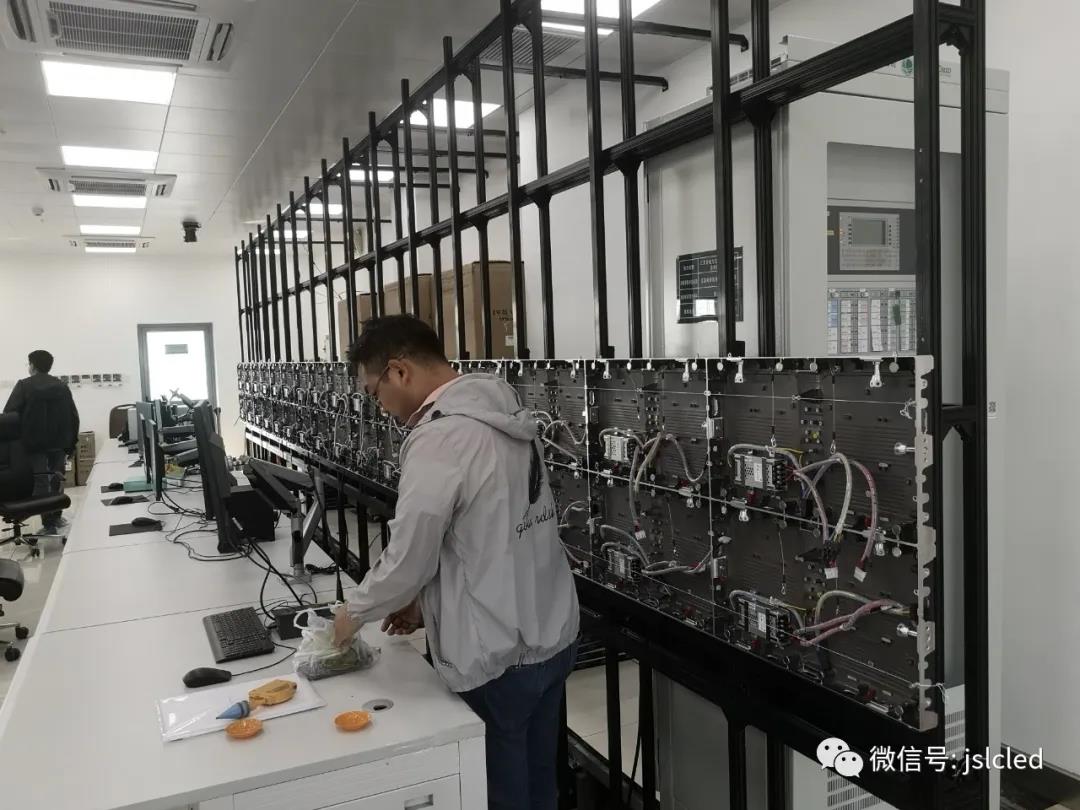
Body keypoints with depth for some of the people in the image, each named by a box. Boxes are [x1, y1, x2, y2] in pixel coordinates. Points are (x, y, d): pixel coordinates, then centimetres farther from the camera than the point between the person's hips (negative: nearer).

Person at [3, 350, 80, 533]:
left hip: (34, 442, -3)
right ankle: (56, 517, 19)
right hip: (58, 442, 3)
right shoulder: (62, 386, 6)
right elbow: (73, 416, 5)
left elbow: (8, 414, -11)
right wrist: (71, 443, 9)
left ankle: (49, 524, -3)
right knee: (57, 480, 14)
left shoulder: (24, 385, -4)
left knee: (41, 482, 0)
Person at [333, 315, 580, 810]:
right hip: (554, 636, 8)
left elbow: (409, 557, -16)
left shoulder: (439, 438, -22)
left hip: (497, 656, -8)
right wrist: (427, 600, 14)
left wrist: (356, 610, 3)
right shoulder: (507, 416, 5)